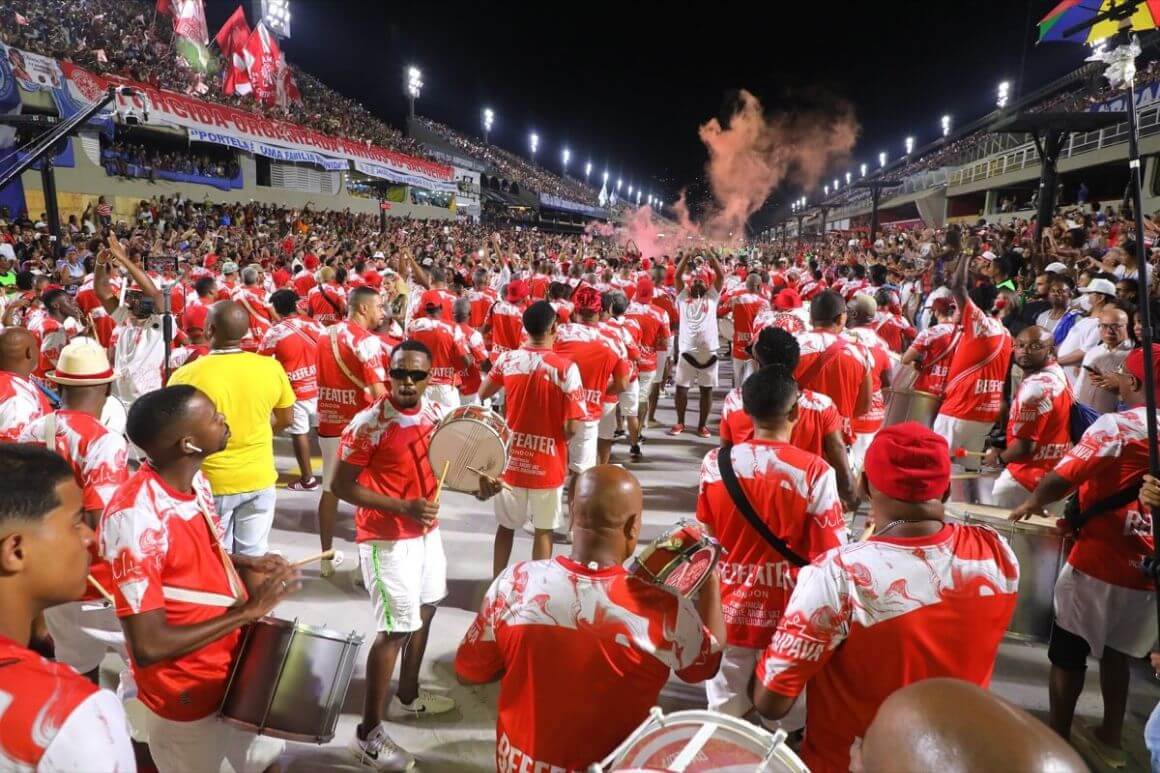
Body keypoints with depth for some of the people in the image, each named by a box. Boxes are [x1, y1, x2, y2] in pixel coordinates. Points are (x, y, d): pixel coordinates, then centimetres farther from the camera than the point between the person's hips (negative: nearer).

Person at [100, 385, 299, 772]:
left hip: (237, 667, 8)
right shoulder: (134, 517, -30)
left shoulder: (196, 480, -5)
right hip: (186, 697, -7)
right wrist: (247, 611, -26)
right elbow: (148, 646, -29)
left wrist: (249, 565, -3)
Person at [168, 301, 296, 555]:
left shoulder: (187, 375, -19)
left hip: (210, 483, -2)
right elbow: (285, 420, 3)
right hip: (259, 480, 2)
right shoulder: (272, 368, -11)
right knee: (254, 556, 16)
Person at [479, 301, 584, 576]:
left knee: (505, 526, 20)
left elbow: (482, 395, 12)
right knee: (544, 531, 13)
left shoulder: (506, 359, -6)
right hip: (547, 464, -3)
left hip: (512, 460, 3)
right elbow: (572, 427, -18)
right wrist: (561, 437, 3)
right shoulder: (566, 368, -18)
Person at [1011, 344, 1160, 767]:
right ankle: (1110, 738, 37)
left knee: (1068, 653, 11)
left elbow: (1060, 479, -20)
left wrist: (1032, 503, 0)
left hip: (1099, 564, -6)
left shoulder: (1117, 426, -17)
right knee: (1115, 652, 24)